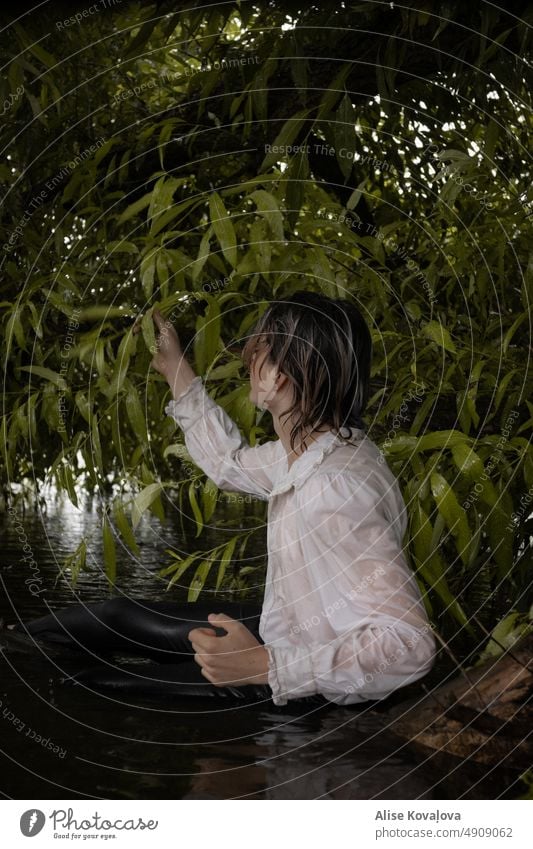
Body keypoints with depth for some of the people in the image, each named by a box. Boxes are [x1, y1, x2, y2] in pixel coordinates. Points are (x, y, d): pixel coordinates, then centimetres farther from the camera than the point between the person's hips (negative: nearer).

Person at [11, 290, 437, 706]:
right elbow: (231, 463, 14)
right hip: (284, 633, 8)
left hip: (304, 689, -8)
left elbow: (411, 644, -38)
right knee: (117, 616, 18)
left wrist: (263, 666, -39)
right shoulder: (314, 445, -7)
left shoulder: (335, 491, -36)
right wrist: (175, 369, 15)